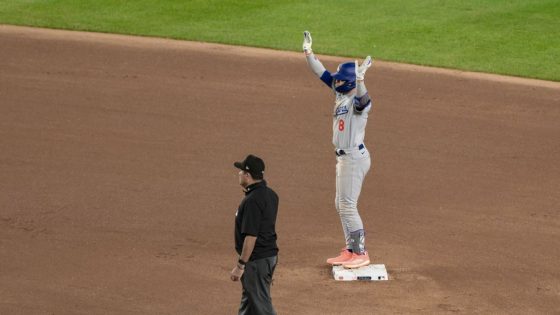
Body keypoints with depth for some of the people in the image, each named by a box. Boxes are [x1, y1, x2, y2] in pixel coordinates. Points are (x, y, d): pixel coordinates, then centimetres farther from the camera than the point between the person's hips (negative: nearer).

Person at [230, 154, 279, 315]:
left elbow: (251, 236, -24)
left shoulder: (252, 201, -22)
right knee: (249, 300, 20)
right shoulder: (271, 195, 6)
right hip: (270, 254, 10)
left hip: (256, 259, -10)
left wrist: (240, 265, -20)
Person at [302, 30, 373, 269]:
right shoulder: (340, 94, 8)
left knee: (348, 205, -8)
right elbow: (322, 74, 15)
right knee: (341, 205, 15)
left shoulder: (358, 102, -18)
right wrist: (308, 52, 14)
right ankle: (350, 251, 22)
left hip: (354, 158, -10)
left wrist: (360, 79, -58)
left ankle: (361, 253, -2)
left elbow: (363, 101, -43)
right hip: (344, 157, 10)